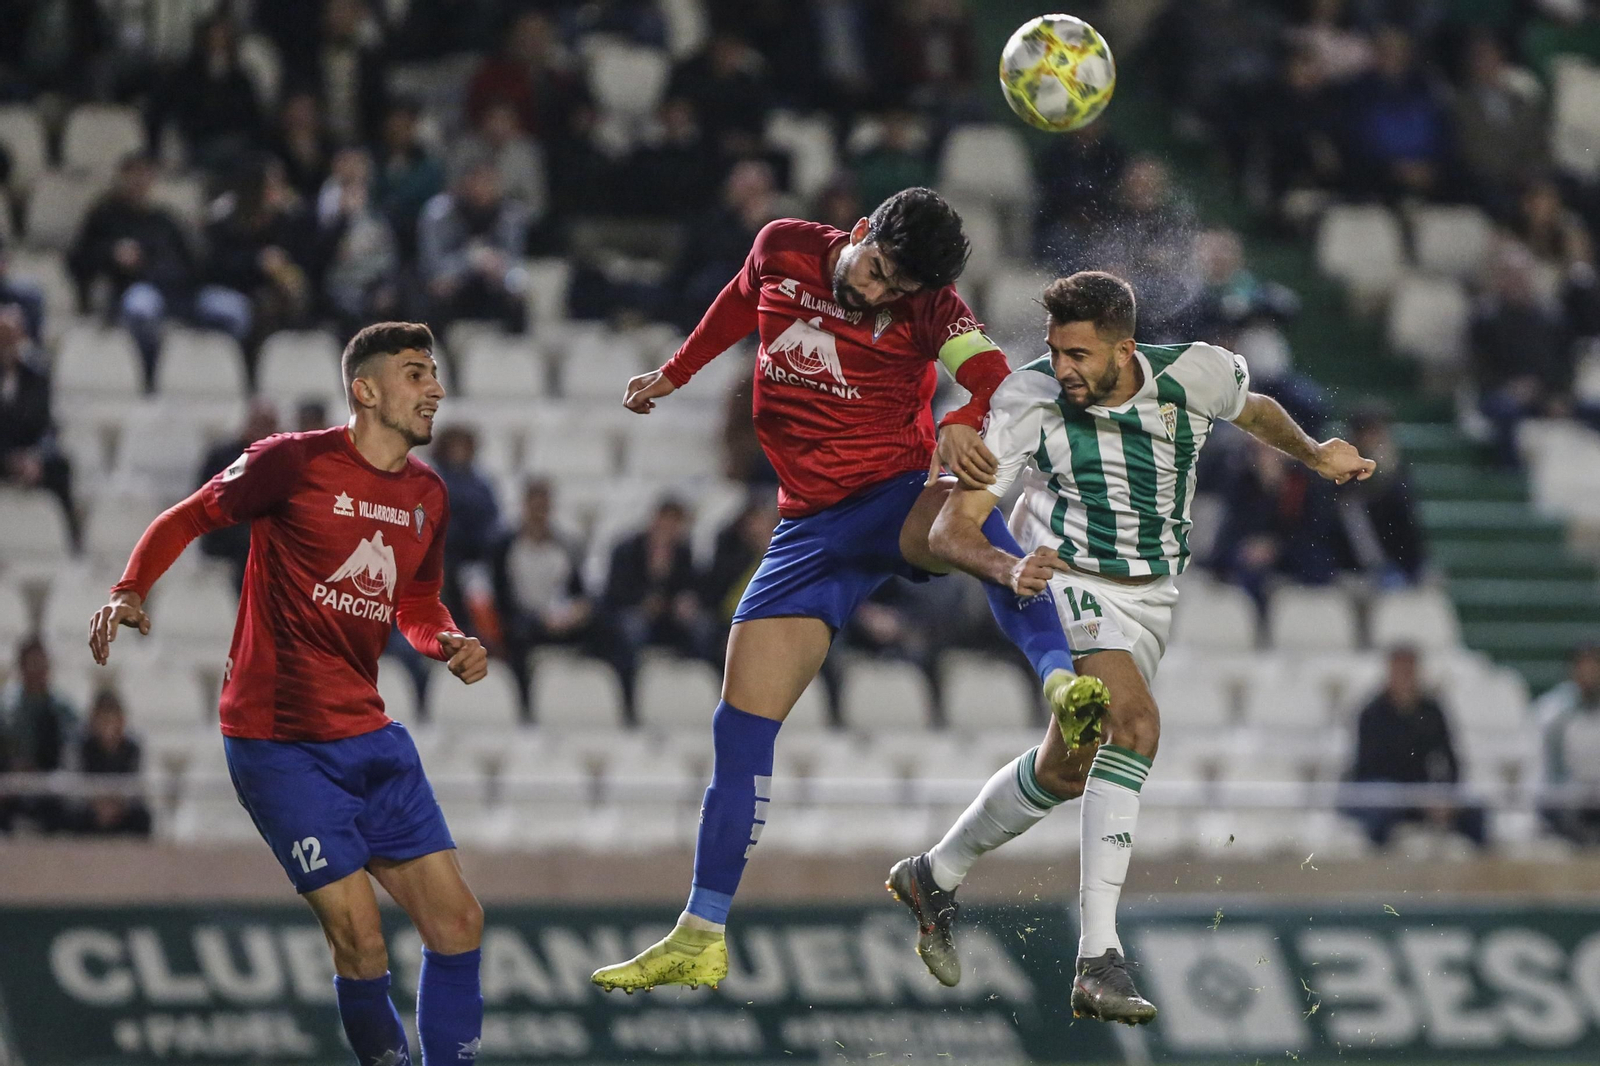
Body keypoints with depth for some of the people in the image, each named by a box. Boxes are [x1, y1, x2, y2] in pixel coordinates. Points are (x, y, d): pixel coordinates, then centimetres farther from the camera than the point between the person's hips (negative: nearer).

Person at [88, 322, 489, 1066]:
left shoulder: (427, 496, 10)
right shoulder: (295, 462, -10)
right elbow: (187, 519, 0)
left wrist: (451, 645, 2)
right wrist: (131, 591, -15)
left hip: (369, 736, 7)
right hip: (279, 744, -7)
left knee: (456, 923, 0)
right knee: (361, 945, -13)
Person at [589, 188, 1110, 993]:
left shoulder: (927, 308, -8)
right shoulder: (782, 250, 1)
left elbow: (998, 382, -22)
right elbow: (740, 302, 24)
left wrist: (961, 426, -44)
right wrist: (675, 374, 35)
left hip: (899, 499, -4)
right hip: (811, 527, 4)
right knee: (741, 728, -2)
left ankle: (1063, 685, -65)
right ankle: (700, 942, 6)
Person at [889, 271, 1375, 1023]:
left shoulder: (1193, 375, -11)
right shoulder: (1030, 402, -19)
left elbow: (1253, 410, 15)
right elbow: (951, 529, -20)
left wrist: (1314, 455, 24)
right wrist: (1008, 567, -39)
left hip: (1149, 598, 5)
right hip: (1065, 585, -5)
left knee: (1066, 769, 7)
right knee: (1134, 723, -28)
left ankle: (935, 877, 31)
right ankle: (1099, 958, -30)